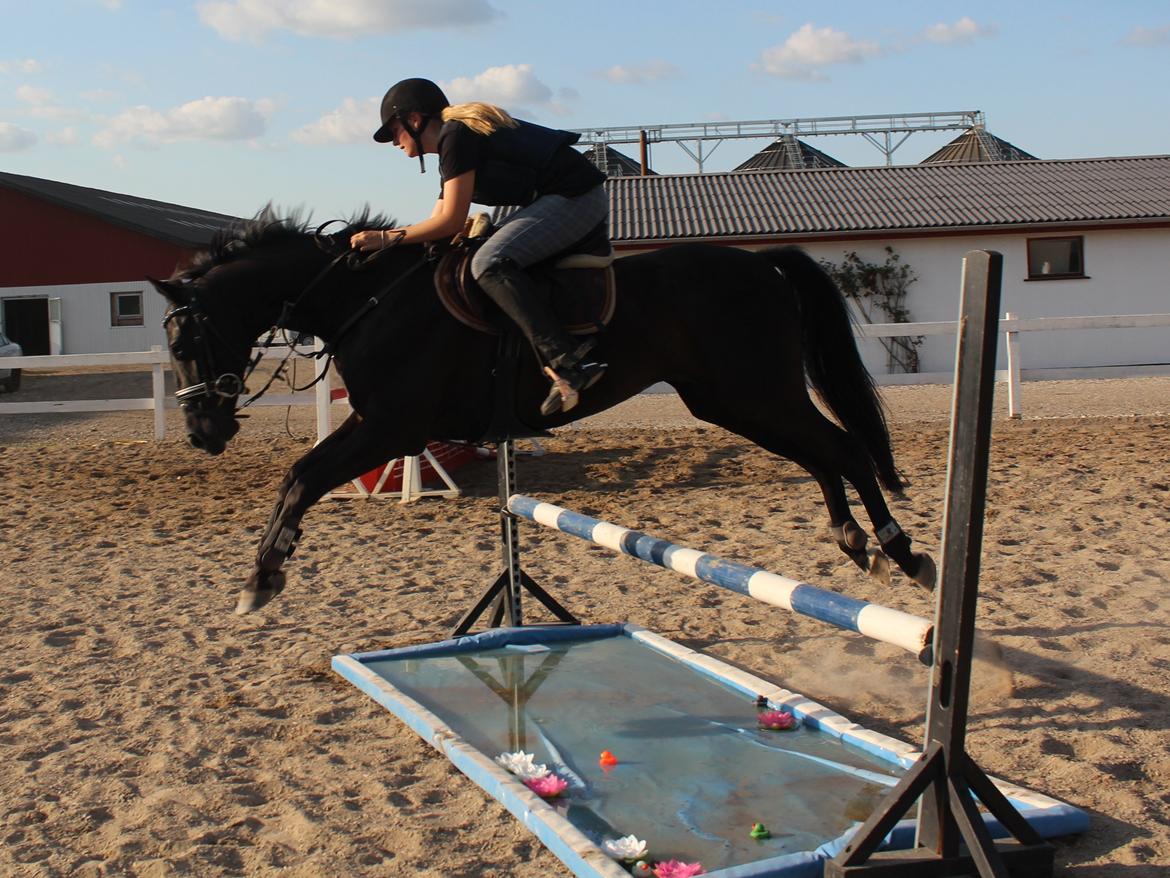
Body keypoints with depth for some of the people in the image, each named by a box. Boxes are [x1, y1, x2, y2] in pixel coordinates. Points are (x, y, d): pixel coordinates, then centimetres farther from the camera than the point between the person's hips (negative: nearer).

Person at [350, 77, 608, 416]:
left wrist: (387, 237, -6)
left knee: (489, 264, -23)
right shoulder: (457, 137, 22)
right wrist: (381, 240, 20)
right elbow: (440, 220, 22)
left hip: (576, 197, -11)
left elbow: (450, 222, -14)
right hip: (581, 200, 11)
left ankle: (565, 361, -31)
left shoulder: (456, 136, -10)